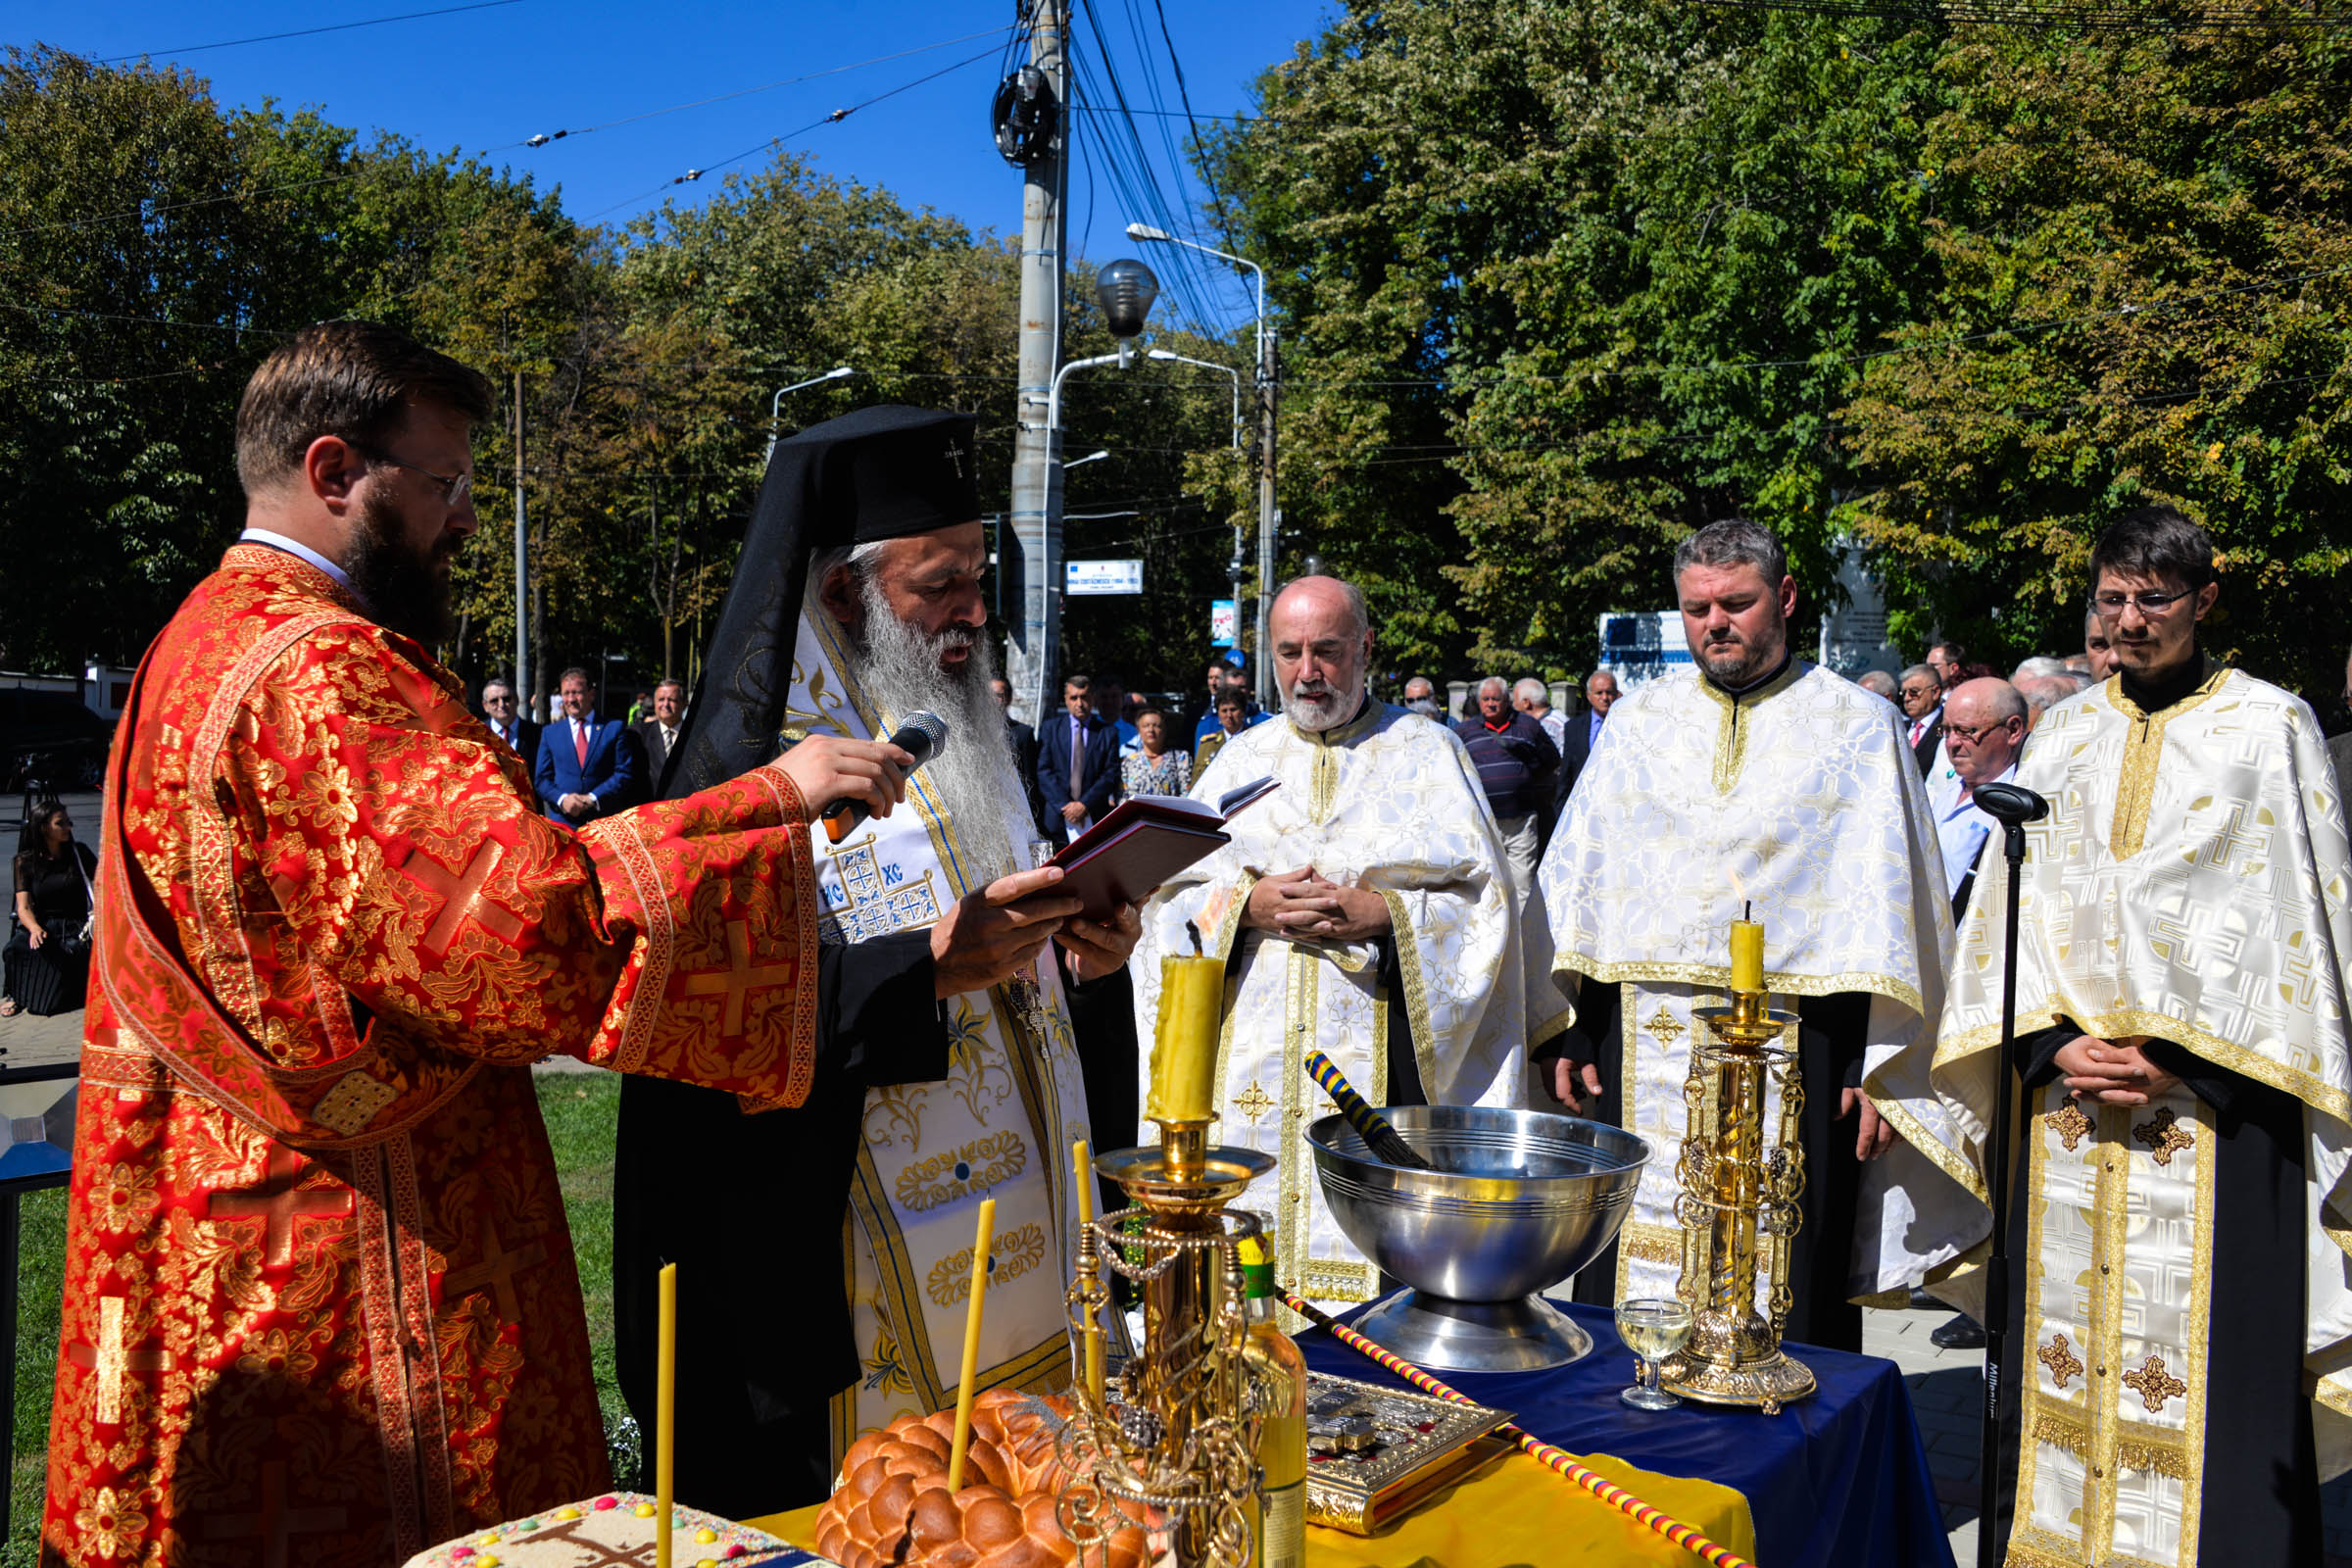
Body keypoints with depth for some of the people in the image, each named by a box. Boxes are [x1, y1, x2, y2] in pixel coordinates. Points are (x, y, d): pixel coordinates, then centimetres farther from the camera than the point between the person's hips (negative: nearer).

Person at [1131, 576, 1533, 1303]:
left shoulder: (1426, 751, 8)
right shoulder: (1240, 759, 15)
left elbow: (1483, 895, 1)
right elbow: (1171, 891, 10)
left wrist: (1382, 915, -14)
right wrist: (1246, 905, -10)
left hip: (1376, 1055, -2)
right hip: (1251, 1054, 2)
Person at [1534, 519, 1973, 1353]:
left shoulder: (1857, 725, 5)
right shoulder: (1640, 717, 12)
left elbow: (1894, 902, 0)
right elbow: (1574, 879, 10)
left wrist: (1883, 1067, -7)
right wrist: (1564, 1030, 2)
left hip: (1795, 1049, -2)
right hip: (1642, 1049, 3)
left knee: (1787, 1293, 2)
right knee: (1633, 1279, 7)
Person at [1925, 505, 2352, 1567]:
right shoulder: (2064, 736, 12)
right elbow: (2011, 904, 10)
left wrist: (2177, 1060, -11)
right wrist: (2053, 1044, -5)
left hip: (2214, 1100, -3)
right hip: (2067, 1083, 4)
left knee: (2206, 1352, -2)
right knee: (2064, 1339, 8)